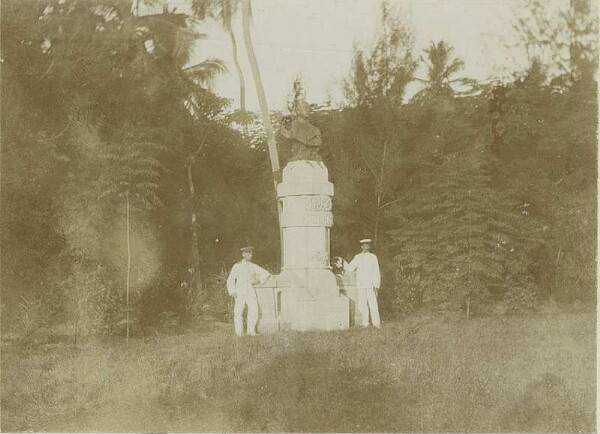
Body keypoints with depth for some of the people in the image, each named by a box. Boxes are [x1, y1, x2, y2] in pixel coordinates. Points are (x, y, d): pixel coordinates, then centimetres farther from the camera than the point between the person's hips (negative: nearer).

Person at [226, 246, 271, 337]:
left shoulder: (253, 266, 11)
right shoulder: (237, 266, 4)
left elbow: (266, 273, 17)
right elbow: (230, 280, 3)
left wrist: (259, 280, 3)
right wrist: (232, 292, -8)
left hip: (250, 291, 2)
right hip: (240, 292, -2)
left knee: (254, 310, -14)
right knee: (238, 312, -8)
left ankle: (251, 331, -4)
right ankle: (239, 332, 4)